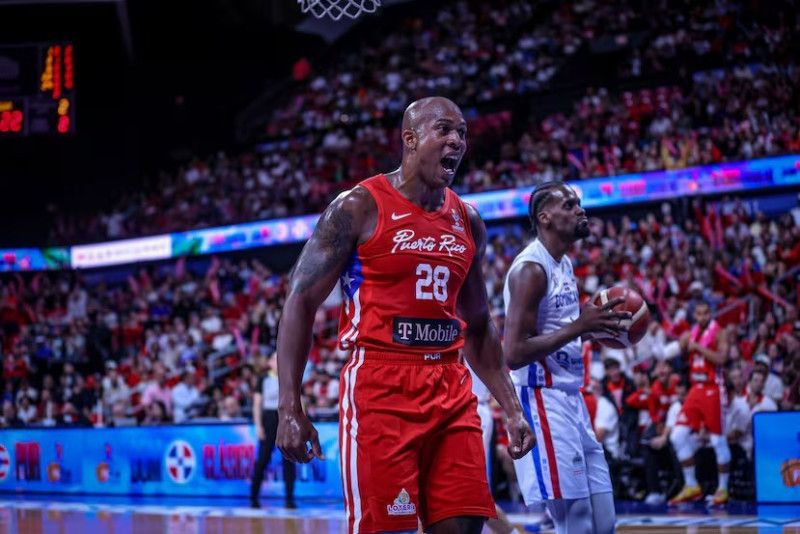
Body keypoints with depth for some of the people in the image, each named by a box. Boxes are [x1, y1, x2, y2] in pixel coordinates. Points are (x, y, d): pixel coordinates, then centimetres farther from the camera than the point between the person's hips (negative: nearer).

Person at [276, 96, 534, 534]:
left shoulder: (468, 222, 14)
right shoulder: (358, 207, -4)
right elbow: (301, 303, -5)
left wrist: (512, 409, 15)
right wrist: (290, 409, -13)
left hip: (451, 393, 6)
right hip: (379, 389, -6)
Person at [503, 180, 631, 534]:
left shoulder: (564, 264, 14)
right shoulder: (530, 269, -15)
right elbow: (514, 353, -22)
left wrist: (596, 325, 11)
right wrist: (579, 326, -23)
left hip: (570, 399, 10)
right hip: (543, 400, -10)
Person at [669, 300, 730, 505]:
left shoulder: (717, 332, -6)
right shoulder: (692, 332, 12)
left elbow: (721, 358, -20)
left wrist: (698, 347, -20)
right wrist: (684, 344, -5)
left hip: (712, 390, -6)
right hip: (695, 389, 6)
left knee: (718, 441, -2)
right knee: (678, 436, 0)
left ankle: (722, 489, 8)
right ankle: (691, 486, 9)